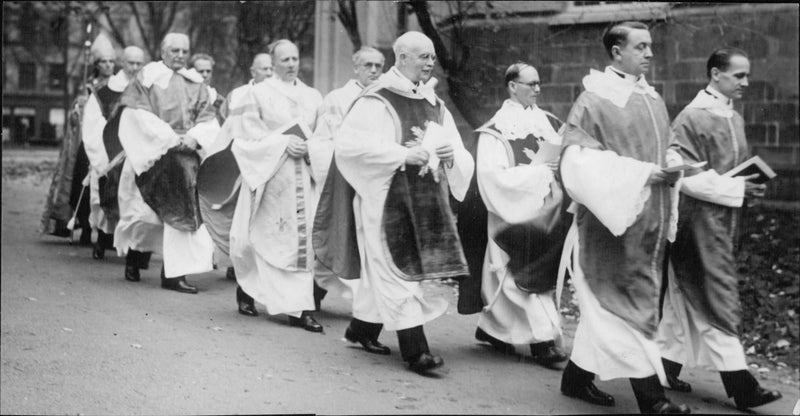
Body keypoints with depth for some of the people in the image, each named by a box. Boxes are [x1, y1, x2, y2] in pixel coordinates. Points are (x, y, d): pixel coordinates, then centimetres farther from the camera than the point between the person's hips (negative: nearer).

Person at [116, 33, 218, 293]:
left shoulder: (195, 84, 13)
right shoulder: (147, 78, 2)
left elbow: (207, 120, 8)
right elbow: (142, 116, -6)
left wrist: (194, 137, -13)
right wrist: (171, 139, -14)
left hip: (187, 153, 3)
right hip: (153, 152, -3)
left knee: (181, 209, -6)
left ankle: (174, 273, -5)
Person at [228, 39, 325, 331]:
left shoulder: (313, 96, 15)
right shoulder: (258, 93, 4)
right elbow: (249, 132, -2)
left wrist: (310, 148, -7)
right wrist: (283, 143, -13)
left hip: (305, 174, 3)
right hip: (270, 174, -3)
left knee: (303, 237, -3)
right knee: (271, 238, -4)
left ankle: (300, 308, 1)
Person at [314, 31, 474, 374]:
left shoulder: (434, 105, 12)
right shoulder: (377, 101, -9)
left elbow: (459, 157, 15)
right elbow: (347, 141, -20)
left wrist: (450, 154, -10)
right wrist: (402, 154, -22)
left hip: (425, 199, 7)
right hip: (387, 198, -7)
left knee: (382, 269, 14)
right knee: (399, 270, -6)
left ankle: (362, 327, 31)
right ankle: (414, 349, -6)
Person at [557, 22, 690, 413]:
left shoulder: (652, 99, 13)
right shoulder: (593, 101, -10)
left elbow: (662, 148, 24)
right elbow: (579, 159, -15)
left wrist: (672, 163, -1)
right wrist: (642, 173, -20)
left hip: (649, 218, 8)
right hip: (613, 217, -7)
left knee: (607, 304, 13)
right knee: (628, 303, -5)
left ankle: (578, 376, 26)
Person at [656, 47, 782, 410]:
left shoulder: (734, 118, 12)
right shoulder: (691, 118, -13)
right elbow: (686, 176, -17)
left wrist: (748, 185, 1)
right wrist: (736, 188, -18)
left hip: (723, 217, 8)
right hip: (699, 219, -8)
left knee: (688, 296, 14)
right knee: (719, 297, -7)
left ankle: (668, 362, 23)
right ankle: (738, 383, -4)